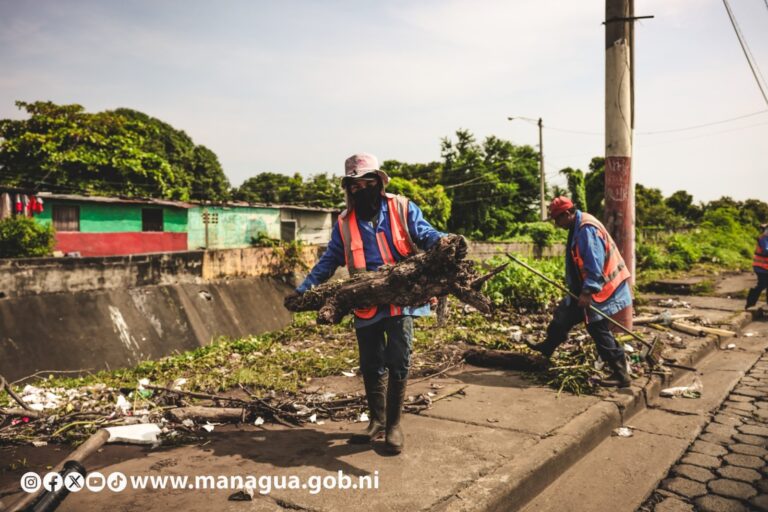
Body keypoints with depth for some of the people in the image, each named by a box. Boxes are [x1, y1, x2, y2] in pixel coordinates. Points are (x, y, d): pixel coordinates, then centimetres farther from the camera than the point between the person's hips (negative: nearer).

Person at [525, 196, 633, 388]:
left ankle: (621, 375, 5)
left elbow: (595, 265, -27)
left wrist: (587, 291, -26)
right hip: (587, 287, 10)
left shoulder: (587, 229, -22)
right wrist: (582, 290, 24)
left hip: (598, 289, -10)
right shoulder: (578, 227, 10)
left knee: (599, 330, -4)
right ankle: (547, 347, 37)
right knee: (564, 312, 19)